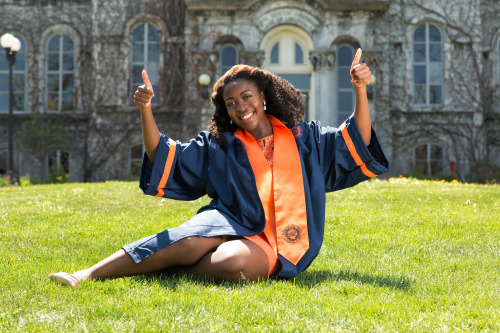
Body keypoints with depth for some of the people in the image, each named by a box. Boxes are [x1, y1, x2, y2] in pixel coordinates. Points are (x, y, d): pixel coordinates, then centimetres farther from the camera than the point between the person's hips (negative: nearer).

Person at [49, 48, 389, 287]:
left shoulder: (303, 137, 14)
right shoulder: (218, 145, 15)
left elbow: (357, 147, 9)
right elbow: (164, 158, 9)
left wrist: (361, 91, -3)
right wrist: (146, 110, -5)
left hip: (275, 246, -1)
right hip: (231, 224, 1)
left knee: (233, 263, -37)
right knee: (191, 243, -33)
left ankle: (169, 269, -17)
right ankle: (88, 275, -38)